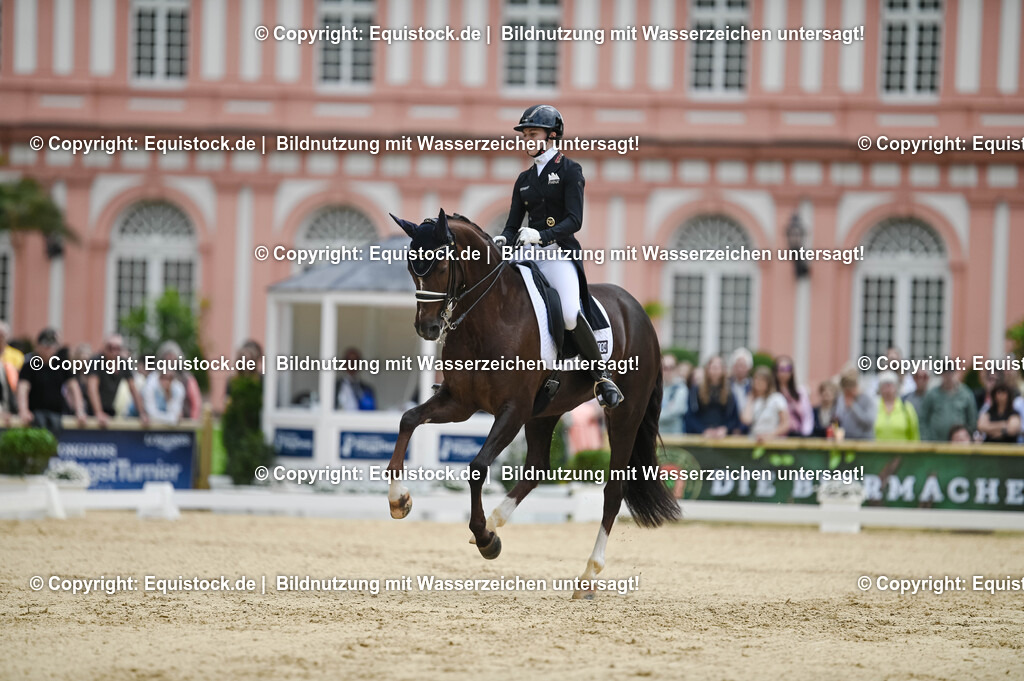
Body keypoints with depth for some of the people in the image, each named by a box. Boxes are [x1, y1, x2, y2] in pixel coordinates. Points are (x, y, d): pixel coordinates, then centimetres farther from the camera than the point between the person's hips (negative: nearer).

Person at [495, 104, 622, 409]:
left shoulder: (569, 170, 0)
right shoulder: (524, 179, 18)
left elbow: (574, 220, -11)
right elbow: (513, 225, 15)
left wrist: (540, 236, -25)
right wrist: (502, 241, -9)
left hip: (560, 253, -7)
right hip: (530, 256, 7)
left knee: (570, 314, -28)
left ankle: (602, 378, -16)